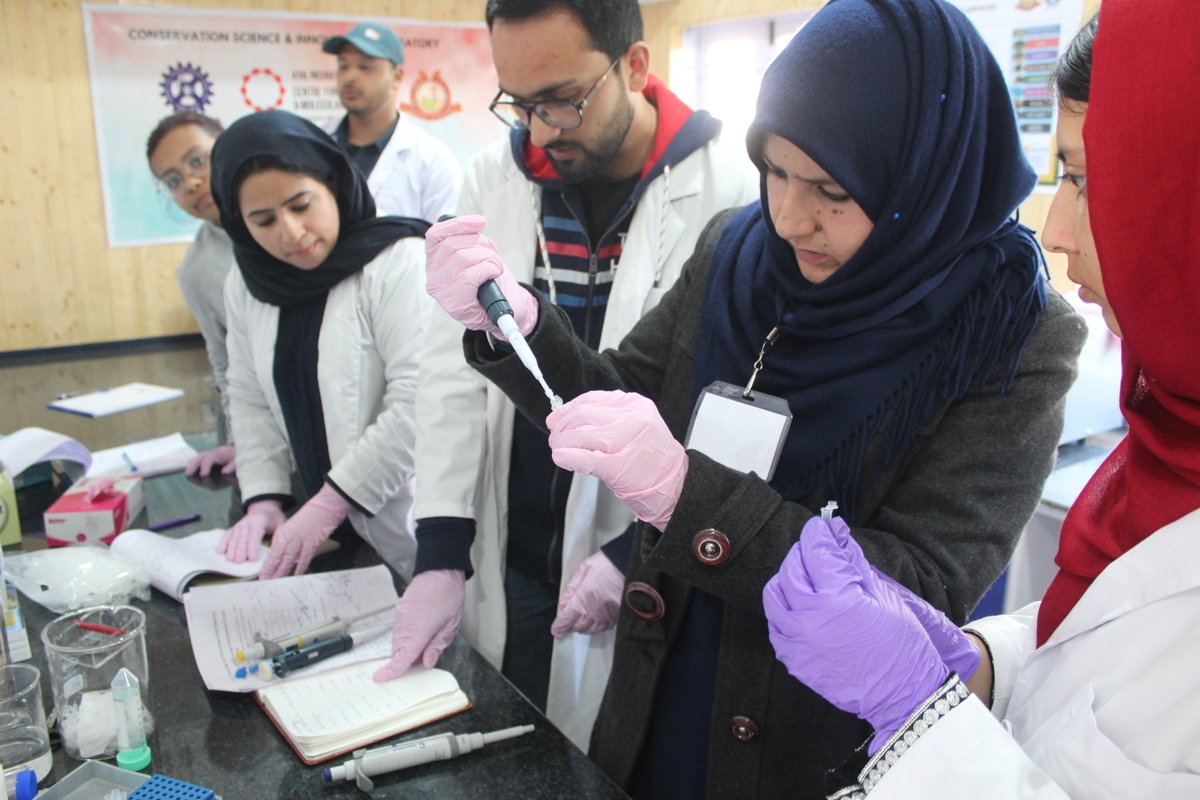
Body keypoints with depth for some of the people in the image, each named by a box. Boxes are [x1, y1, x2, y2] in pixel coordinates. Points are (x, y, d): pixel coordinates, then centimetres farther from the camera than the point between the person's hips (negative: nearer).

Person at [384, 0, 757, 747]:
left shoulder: (729, 194, -14)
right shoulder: (495, 179, 0)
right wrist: (441, 551, -6)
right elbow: (456, 364, -1)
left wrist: (640, 553, -14)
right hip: (509, 558, 4)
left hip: (649, 569, -3)